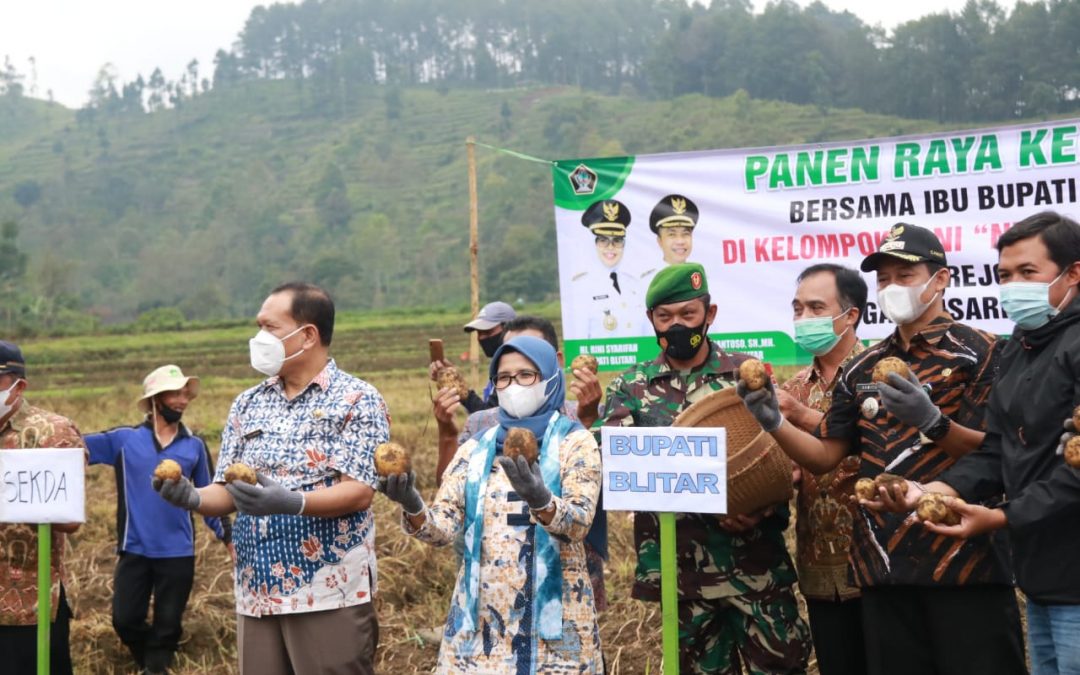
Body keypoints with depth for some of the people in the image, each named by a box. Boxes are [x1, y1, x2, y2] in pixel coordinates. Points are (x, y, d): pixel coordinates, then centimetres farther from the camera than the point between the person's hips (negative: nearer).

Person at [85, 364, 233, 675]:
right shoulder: (124, 439, 0)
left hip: (178, 553, 0)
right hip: (134, 550, 0)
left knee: (168, 624, 6)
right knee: (125, 619, 3)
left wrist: (229, 539, 6)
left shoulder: (195, 446, 4)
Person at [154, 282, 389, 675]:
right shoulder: (248, 404, 13)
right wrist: (194, 498, -12)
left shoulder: (356, 400, -5)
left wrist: (291, 503, -30)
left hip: (330, 594, -5)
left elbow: (359, 492, -14)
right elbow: (228, 492, 11)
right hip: (257, 593, 6)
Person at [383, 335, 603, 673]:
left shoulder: (574, 442, -2)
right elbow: (443, 527, 1)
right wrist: (412, 505, -19)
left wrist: (540, 499, -35)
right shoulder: (475, 450, 8)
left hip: (552, 616, -3)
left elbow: (579, 522, -16)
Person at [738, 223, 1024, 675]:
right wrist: (774, 423, -5)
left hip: (965, 562, -5)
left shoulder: (977, 351, -3)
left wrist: (932, 422, -26)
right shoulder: (863, 370, 14)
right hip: (884, 566, 5)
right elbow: (824, 456, 12)